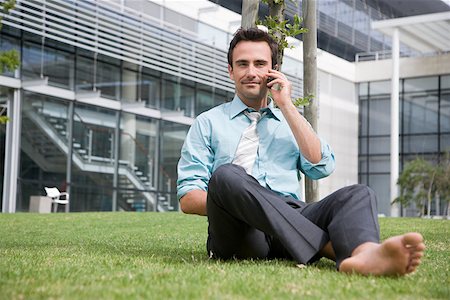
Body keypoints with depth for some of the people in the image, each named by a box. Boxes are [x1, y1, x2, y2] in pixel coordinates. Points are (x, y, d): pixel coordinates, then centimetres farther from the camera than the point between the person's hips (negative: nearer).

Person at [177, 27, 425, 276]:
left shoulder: (291, 122, 26)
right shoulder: (208, 123, 17)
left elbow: (321, 167, 7)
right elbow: (188, 199, 9)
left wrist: (286, 105, 8)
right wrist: (230, 203, -12)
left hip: (293, 219, 3)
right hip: (239, 235, -2)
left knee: (358, 194, -21)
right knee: (225, 175, -33)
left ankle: (365, 254, -57)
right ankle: (333, 247, -39)